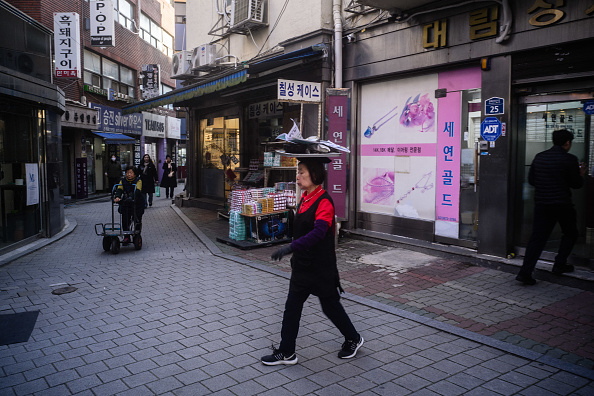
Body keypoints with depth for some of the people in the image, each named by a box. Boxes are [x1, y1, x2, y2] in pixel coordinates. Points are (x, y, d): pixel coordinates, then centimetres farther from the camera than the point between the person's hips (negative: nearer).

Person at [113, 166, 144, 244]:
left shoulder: (138, 181, -8)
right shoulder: (123, 180, 4)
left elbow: (137, 191, -24)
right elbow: (119, 189, -11)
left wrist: (131, 197, -42)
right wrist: (117, 197, -32)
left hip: (137, 203, -2)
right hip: (125, 204, 3)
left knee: (137, 221, 2)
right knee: (125, 220, -5)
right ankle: (126, 237, 6)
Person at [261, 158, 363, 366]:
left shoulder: (324, 202, -20)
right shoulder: (304, 199, 8)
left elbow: (318, 232, -33)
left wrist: (291, 248, -39)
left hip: (321, 266, -8)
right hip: (302, 263, 8)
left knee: (330, 306, 9)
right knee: (292, 306, 8)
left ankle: (353, 339, 33)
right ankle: (286, 352, 19)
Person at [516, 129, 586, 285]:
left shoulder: (539, 157, 5)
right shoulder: (569, 159, -9)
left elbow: (531, 180, 10)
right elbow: (576, 184, -5)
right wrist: (581, 175, 15)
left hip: (541, 204, 4)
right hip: (562, 205, -4)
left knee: (537, 237, 4)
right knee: (570, 234, 21)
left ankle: (525, 272, -4)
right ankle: (559, 265, 21)